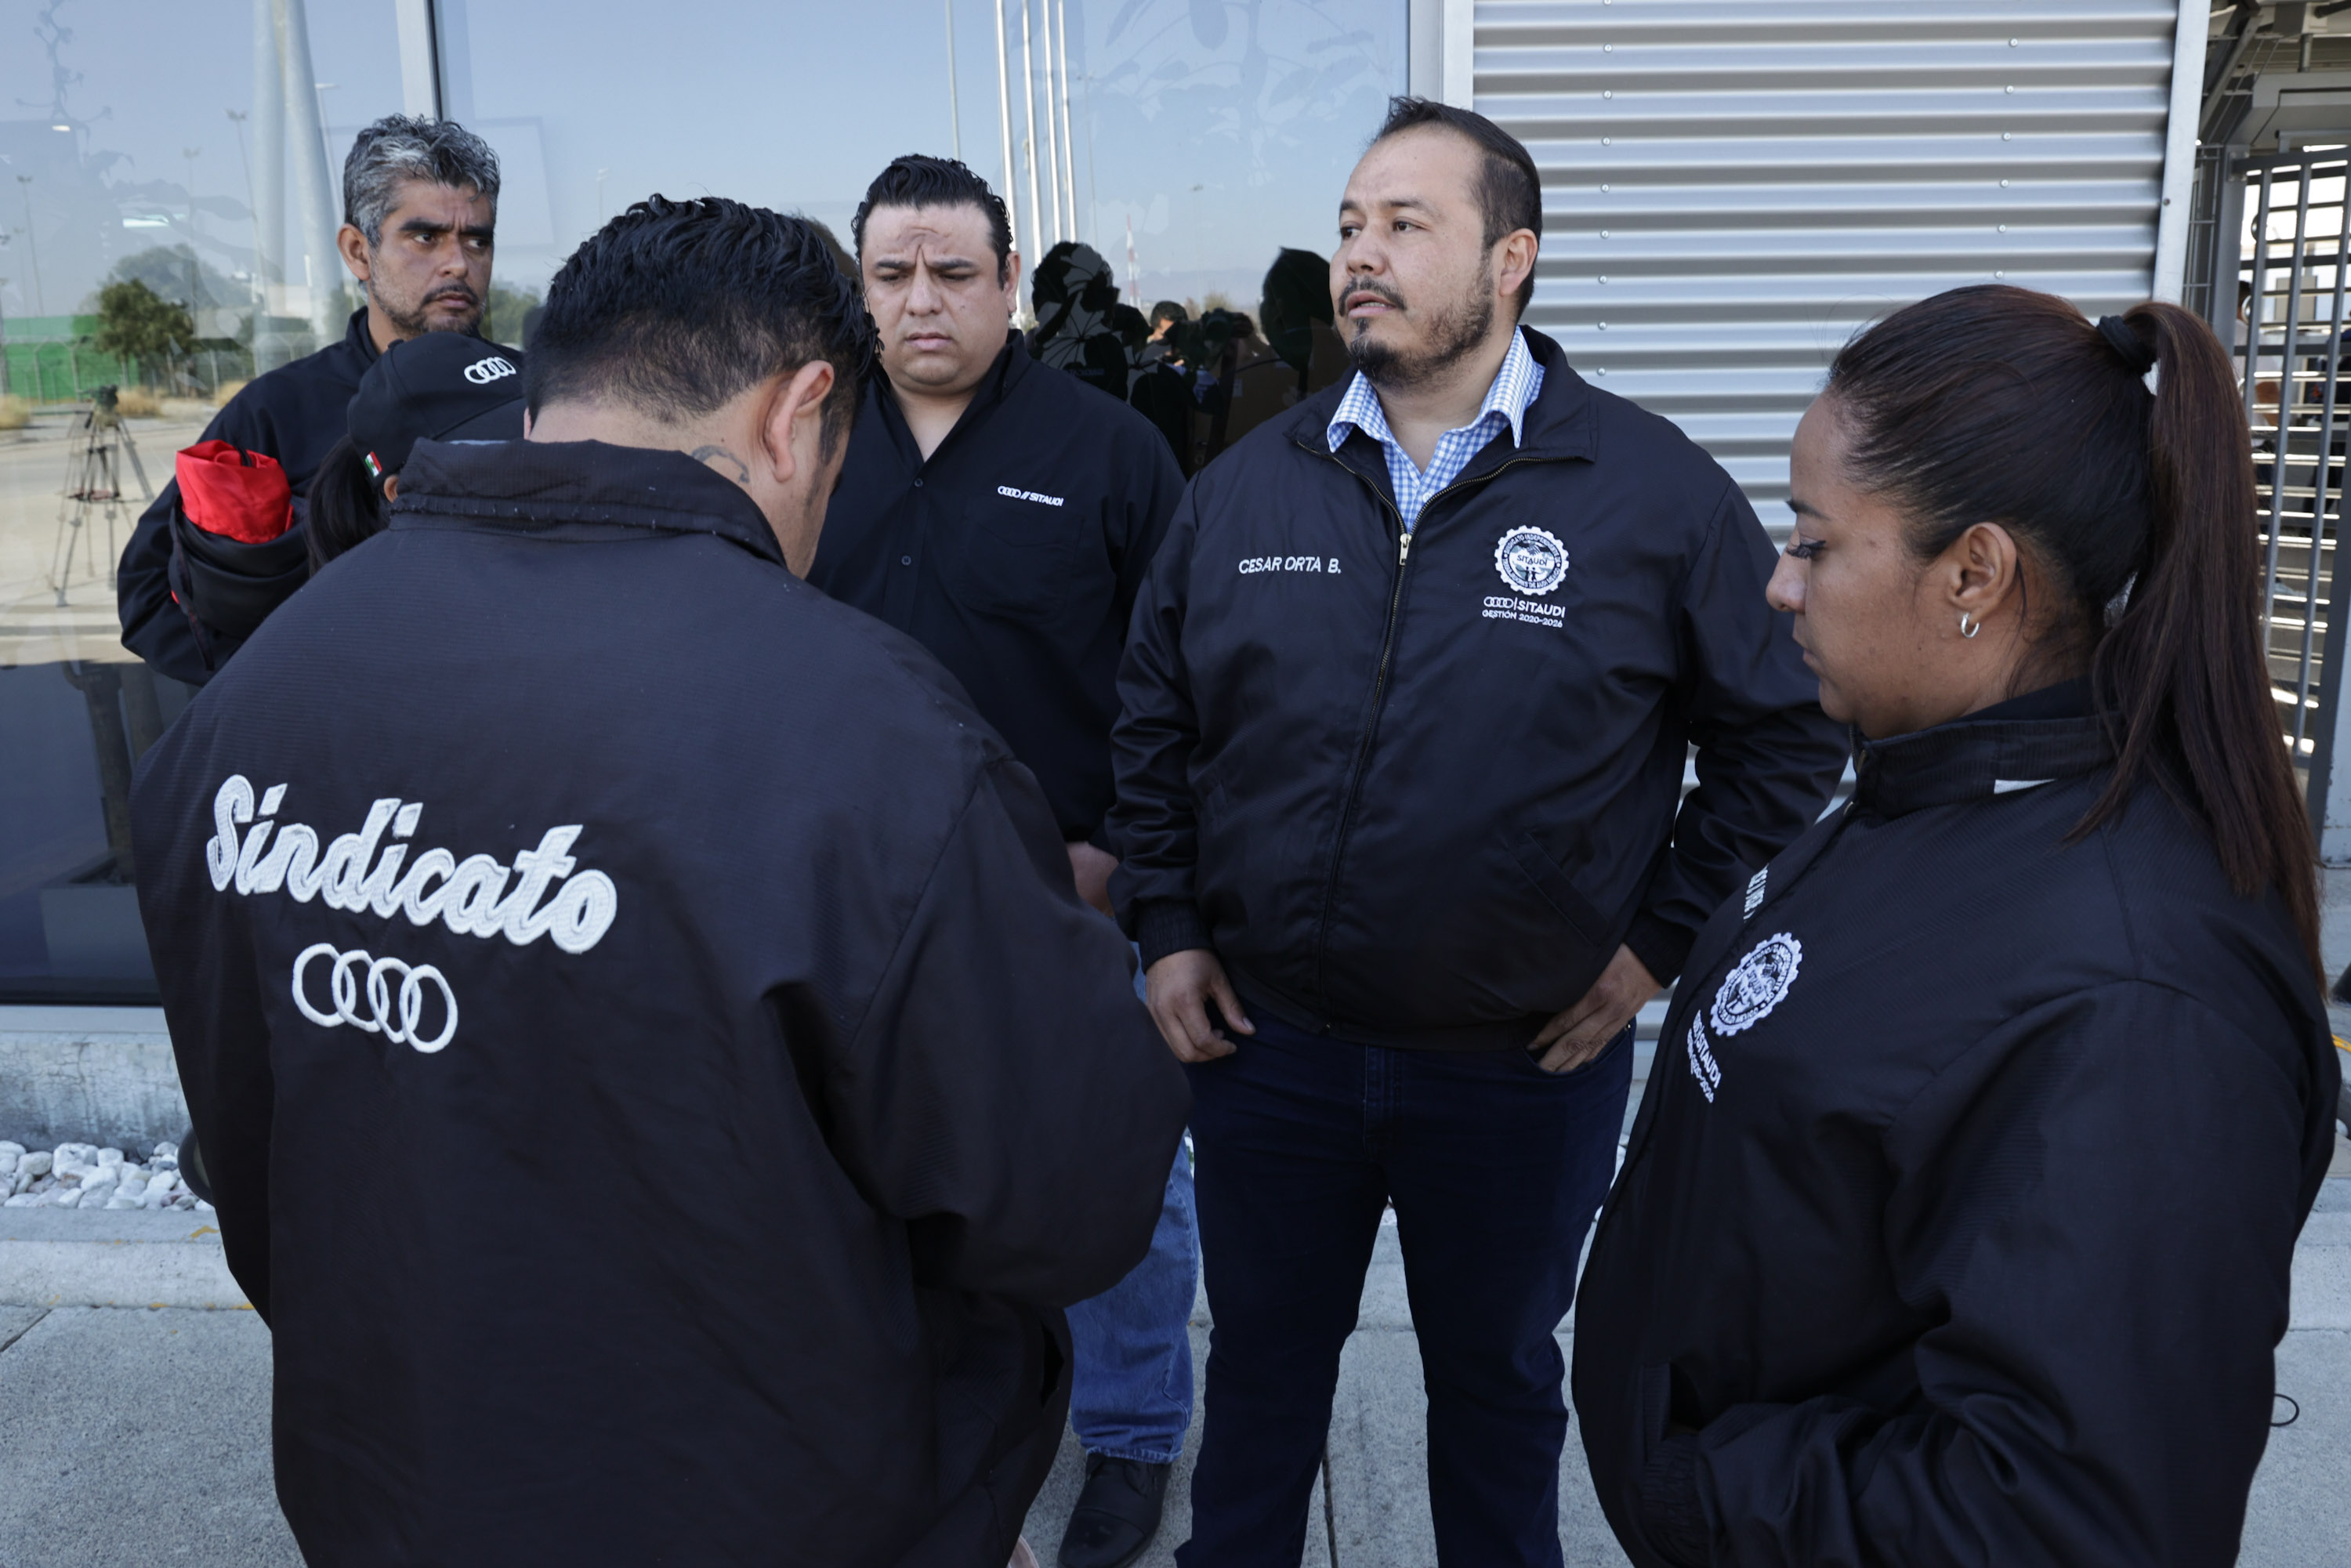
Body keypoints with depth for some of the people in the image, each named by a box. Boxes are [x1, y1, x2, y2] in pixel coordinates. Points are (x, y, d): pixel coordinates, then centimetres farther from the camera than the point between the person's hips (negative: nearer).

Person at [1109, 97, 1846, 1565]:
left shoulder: (1659, 491, -9)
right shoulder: (1247, 484, 1)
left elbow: (1787, 728, -2)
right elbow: (1153, 715, 9)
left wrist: (1662, 939, -5)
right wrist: (1167, 925, 3)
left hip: (1526, 1059, -2)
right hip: (1262, 1040, 3)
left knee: (1496, 1378, 21)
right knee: (1262, 1361, 22)